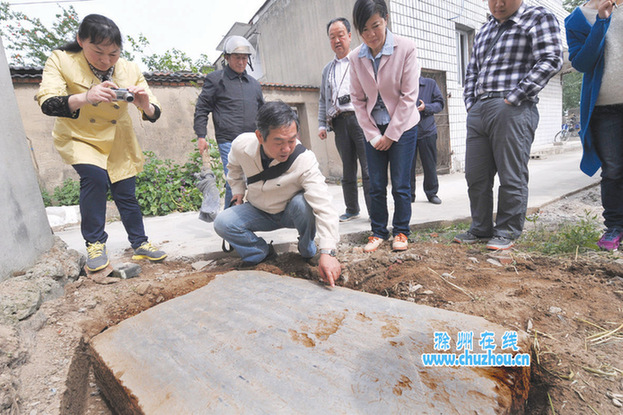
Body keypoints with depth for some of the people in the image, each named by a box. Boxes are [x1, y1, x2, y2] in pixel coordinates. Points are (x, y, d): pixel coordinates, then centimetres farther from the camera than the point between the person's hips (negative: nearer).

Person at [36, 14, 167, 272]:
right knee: (94, 176, -28)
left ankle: (140, 245, 22)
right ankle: (95, 243, -9)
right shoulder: (61, 61, -14)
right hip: (79, 138, -2)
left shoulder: (130, 70, -9)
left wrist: (145, 104, -35)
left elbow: (153, 115, -10)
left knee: (126, 194, 3)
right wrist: (84, 98, -45)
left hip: (118, 143, 2)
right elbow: (47, 104, -26)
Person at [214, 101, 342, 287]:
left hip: (291, 214, -2)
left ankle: (308, 250, -5)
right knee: (222, 223, -20)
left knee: (303, 203, -36)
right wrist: (238, 190, -1)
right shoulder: (242, 145, -21)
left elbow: (323, 206, -42)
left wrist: (327, 252, -52)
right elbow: (234, 166, 7)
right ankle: (262, 253, 4)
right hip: (259, 211, 3)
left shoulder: (305, 161, -34)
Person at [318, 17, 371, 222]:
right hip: (339, 122, 4)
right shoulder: (327, 69, 24)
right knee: (348, 169, 7)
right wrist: (322, 124, 11)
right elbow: (323, 100, 24)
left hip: (360, 118, -4)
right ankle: (352, 209, 17)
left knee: (368, 168, -9)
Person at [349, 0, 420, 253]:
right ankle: (378, 232, 16)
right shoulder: (355, 58, 0)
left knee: (400, 185, -1)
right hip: (373, 130, 3)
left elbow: (409, 96, -10)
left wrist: (391, 134, -12)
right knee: (376, 185, 3)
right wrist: (372, 135, -4)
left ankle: (401, 232, 15)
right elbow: (358, 99, 3)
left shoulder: (405, 48, -8)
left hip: (402, 127, -2)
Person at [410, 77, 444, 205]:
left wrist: (426, 107, -12)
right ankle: (409, 194, 14)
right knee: (408, 165, 1)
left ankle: (432, 193, 20)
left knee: (430, 164, 7)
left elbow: (439, 104, 6)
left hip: (427, 131, 1)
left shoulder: (430, 83, 8)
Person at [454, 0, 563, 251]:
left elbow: (550, 60, -5)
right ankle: (480, 229, 16)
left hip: (512, 110, -6)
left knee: (511, 177, -4)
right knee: (476, 176, 5)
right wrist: (470, 103, 10)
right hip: (478, 110, 6)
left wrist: (514, 98, -12)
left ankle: (507, 233, 8)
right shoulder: (484, 29, 25)